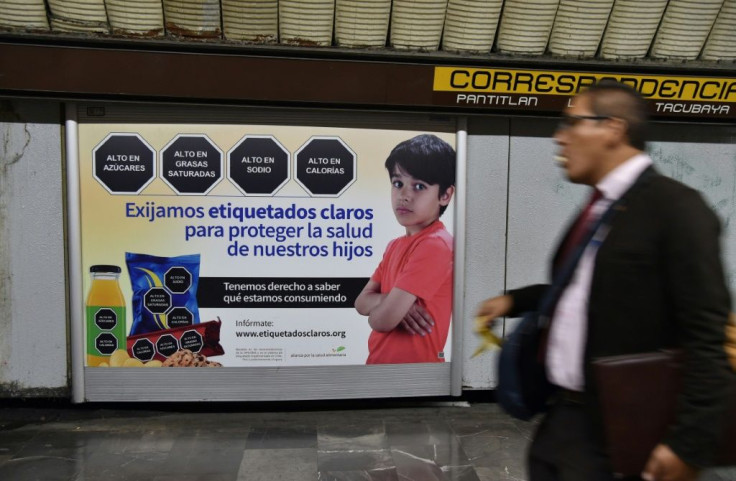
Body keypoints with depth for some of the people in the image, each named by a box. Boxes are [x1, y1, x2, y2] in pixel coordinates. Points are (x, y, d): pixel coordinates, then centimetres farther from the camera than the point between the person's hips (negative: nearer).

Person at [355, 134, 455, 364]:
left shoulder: (435, 245, -21)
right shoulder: (395, 245, 6)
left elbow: (382, 320, -23)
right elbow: (361, 302, 1)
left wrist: (391, 305, -2)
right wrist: (394, 302, -16)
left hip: (414, 361, -7)